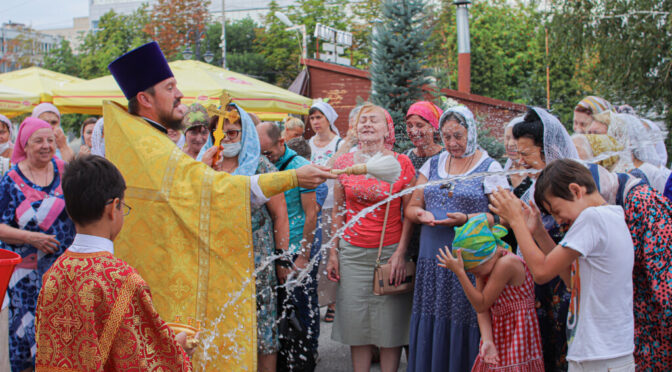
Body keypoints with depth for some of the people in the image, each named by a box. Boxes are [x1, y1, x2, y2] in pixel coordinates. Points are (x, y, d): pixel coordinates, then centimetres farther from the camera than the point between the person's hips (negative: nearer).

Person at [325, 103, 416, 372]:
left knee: (390, 323, 2)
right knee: (355, 321, 5)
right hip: (352, 252, 2)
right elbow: (338, 210, 10)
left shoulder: (401, 163, -2)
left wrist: (401, 253, -9)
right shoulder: (344, 162, 5)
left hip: (390, 251, -2)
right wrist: (333, 252, 5)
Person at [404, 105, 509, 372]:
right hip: (431, 262, 4)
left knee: (462, 327, -4)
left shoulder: (490, 168, 0)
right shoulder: (432, 165, 14)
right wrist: (421, 215, -8)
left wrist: (465, 219, -20)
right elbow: (411, 208, 15)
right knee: (429, 327, 4)